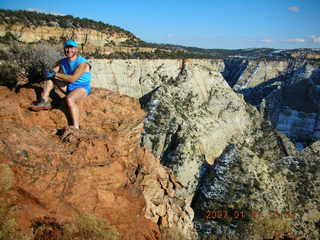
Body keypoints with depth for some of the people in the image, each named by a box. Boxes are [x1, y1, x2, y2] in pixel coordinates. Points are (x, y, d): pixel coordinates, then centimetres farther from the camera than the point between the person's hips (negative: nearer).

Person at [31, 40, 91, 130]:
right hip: (68, 87, 8)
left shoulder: (82, 63, -19)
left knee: (69, 99, -38)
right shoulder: (62, 62, 3)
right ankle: (45, 101, -7)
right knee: (50, 75, 4)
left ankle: (76, 128, -37)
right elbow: (53, 71, 1)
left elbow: (72, 78, -28)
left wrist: (56, 74, -22)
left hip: (82, 88, -8)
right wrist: (49, 72, -24)